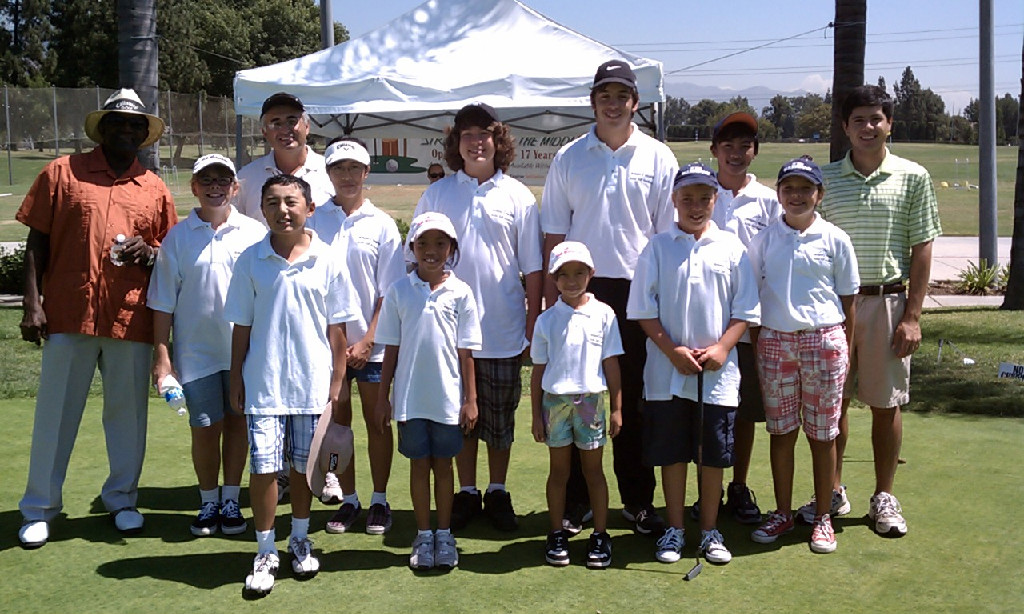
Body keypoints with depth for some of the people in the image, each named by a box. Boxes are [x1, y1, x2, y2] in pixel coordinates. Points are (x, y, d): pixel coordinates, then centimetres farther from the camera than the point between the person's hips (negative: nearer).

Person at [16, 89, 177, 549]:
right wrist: (32, 302, -5)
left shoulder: (155, 190, 10)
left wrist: (149, 252, -6)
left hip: (131, 319, 2)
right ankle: (39, 508, 16)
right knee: (55, 413, 4)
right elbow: (37, 242, 4)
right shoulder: (62, 172, 5)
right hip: (69, 316, -2)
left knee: (127, 413, 10)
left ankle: (122, 499, 26)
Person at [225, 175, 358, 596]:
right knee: (263, 466, -2)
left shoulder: (327, 261, -3)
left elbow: (336, 328, 2)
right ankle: (265, 552, 13)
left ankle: (300, 539, 32)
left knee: (304, 465, 13)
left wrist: (336, 382, 1)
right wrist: (236, 380, 4)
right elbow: (241, 327, 4)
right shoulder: (251, 261, -1)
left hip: (313, 383, 0)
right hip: (264, 383, 0)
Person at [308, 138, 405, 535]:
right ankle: (347, 500, 21)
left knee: (377, 422, 6)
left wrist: (367, 341, -9)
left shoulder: (381, 224, 0)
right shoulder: (314, 221, 2)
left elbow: (390, 293, -2)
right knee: (337, 421, 8)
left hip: (371, 344, -1)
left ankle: (379, 501, 18)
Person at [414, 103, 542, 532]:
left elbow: (532, 269, 3)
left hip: (503, 330, -1)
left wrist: (533, 325, 0)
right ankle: (466, 493, 23)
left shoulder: (517, 196, 1)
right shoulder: (437, 195, 3)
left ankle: (498, 492, 23)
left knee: (501, 417, 8)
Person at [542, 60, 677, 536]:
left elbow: (670, 236, 5)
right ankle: (575, 503, 12)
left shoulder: (658, 159, 5)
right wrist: (551, 297, 0)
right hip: (580, 288, 1)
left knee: (634, 399, 5)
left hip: (638, 290, 0)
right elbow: (554, 235, 6)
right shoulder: (569, 158, 6)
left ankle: (638, 501, 16)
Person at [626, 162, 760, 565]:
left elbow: (745, 310, 4)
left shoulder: (731, 248, 4)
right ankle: (674, 529, 20)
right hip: (668, 371, 0)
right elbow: (644, 309, 0)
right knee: (672, 453, 7)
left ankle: (710, 531, 20)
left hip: (718, 371, 0)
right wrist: (672, 350, -10)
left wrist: (722, 347, -10)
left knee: (714, 454, 7)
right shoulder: (658, 248, 2)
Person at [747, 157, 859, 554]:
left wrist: (845, 354, 2)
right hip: (775, 341, 1)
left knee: (822, 434, 5)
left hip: (824, 340, -1)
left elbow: (847, 301, 5)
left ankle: (822, 517, 18)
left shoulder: (834, 240, 1)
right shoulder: (764, 239, 5)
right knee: (781, 431, 8)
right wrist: (755, 347, 3)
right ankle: (782, 513, 20)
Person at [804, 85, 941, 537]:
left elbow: (922, 249, 0)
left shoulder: (913, 178, 0)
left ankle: (884, 497, 19)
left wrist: (912, 316, -5)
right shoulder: (824, 179, 3)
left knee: (886, 403, 5)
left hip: (887, 301, -1)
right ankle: (833, 492, 21)